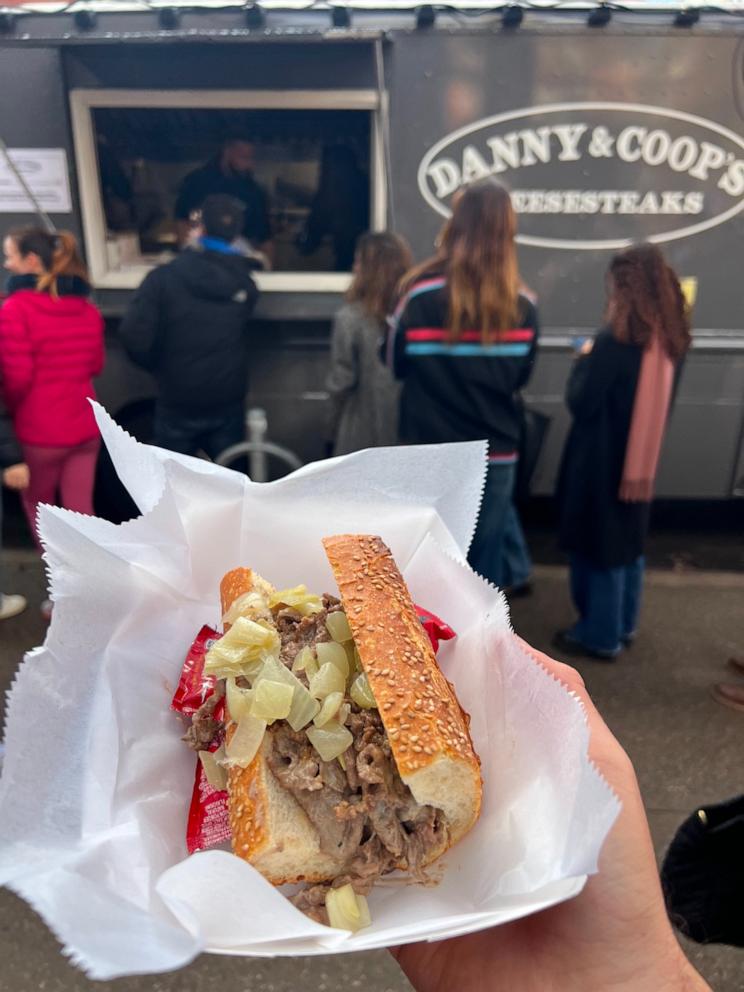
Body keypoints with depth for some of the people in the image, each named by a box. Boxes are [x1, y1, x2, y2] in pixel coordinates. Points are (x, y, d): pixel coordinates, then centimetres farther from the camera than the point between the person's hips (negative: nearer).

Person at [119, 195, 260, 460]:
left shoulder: (163, 277, -11)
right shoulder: (245, 281, -2)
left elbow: (135, 336, -17)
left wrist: (158, 366, 2)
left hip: (177, 402, -2)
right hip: (227, 401, 2)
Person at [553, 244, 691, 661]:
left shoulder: (616, 341, -21)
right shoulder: (670, 339, 4)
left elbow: (581, 402, -17)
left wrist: (585, 360, -1)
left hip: (605, 461, -8)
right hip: (643, 458, 8)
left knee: (598, 544, 5)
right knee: (629, 541, 19)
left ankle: (600, 635, 17)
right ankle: (624, 625, 32)